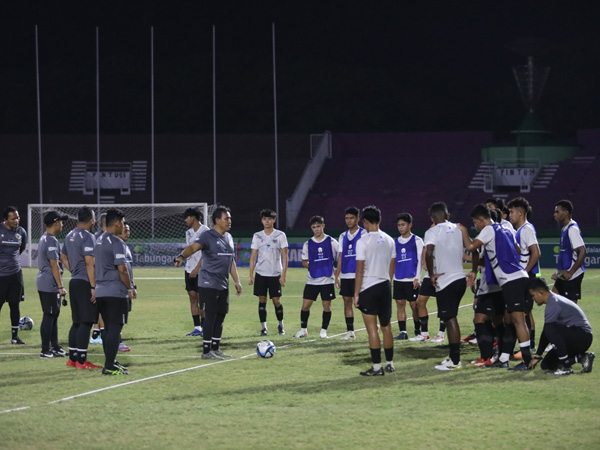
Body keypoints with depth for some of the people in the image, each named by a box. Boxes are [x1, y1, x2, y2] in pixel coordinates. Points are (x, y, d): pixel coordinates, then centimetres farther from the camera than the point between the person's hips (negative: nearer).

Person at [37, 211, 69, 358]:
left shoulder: (44, 239, 14)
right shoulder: (52, 241, -17)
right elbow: (54, 265, -21)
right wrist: (61, 287, -19)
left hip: (44, 283, 10)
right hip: (50, 285, -10)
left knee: (54, 314, 15)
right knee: (49, 316, -5)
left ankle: (55, 347, 20)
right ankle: (45, 350, -2)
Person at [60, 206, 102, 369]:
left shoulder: (70, 236, 13)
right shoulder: (88, 237, -15)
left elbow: (63, 257, 24)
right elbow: (89, 263, -20)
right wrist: (93, 287, -19)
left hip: (74, 282, 9)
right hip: (85, 283, -9)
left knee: (77, 322, 14)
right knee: (86, 322, -5)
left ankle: (72, 358, 17)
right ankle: (81, 360, -5)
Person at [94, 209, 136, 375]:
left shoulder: (99, 241, 14)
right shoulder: (117, 242, -14)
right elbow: (122, 269, -19)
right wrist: (131, 288, -7)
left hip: (100, 291, 9)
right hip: (115, 292, -9)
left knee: (108, 328, 15)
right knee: (115, 328, -5)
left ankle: (110, 362, 20)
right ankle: (109, 366, -7)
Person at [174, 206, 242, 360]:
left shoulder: (229, 238, 15)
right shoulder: (208, 236, -10)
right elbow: (193, 247, -27)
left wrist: (237, 281, 19)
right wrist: (182, 256, -47)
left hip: (223, 285, 8)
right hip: (209, 284, -8)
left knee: (221, 316, 10)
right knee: (210, 316, -7)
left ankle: (215, 348, 20)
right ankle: (206, 351, -3)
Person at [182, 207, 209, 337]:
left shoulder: (205, 231, -9)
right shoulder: (189, 232, 14)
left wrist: (197, 268, -17)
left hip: (200, 270, -7)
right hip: (189, 269, 7)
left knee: (201, 298, -5)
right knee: (192, 298, 5)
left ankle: (204, 327, 1)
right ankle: (197, 328, 7)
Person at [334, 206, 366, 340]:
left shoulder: (363, 234, -3)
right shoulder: (343, 236, 15)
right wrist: (337, 276, 12)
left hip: (358, 275, -6)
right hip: (345, 275, 6)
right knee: (347, 301, 6)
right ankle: (350, 331, 11)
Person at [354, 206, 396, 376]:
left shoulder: (363, 241, -11)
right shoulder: (389, 240, 7)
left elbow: (360, 270, -12)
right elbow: (392, 267, 12)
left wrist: (356, 294, -8)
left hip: (368, 287, -6)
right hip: (385, 286, 6)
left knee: (372, 328, -4)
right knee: (386, 326, 14)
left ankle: (377, 367, -5)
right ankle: (389, 364, 20)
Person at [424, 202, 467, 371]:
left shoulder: (432, 232, -9)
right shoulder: (457, 229, 12)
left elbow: (429, 253, -25)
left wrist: (431, 275, -15)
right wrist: (474, 271, 24)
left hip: (445, 281, -7)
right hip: (460, 278, 7)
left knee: (450, 320, -4)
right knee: (451, 319, 17)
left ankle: (455, 361, -3)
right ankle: (453, 356, 21)